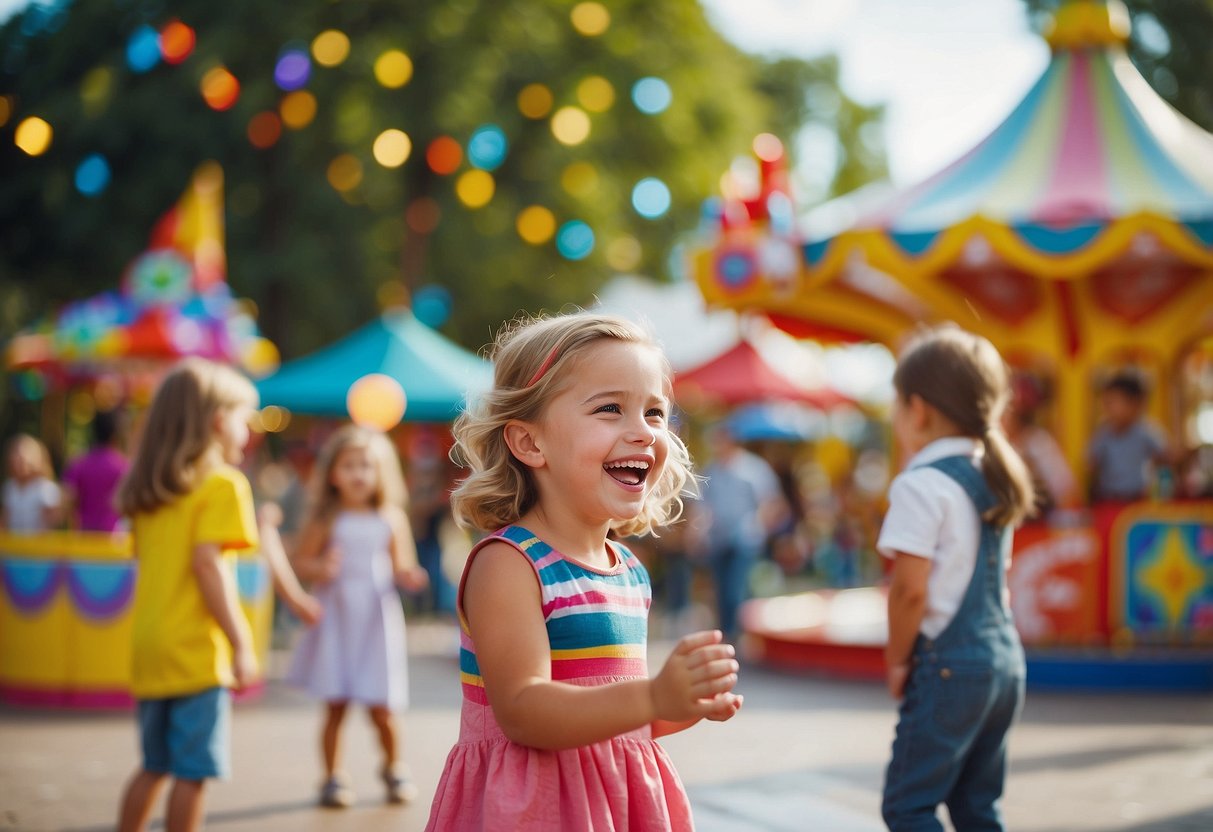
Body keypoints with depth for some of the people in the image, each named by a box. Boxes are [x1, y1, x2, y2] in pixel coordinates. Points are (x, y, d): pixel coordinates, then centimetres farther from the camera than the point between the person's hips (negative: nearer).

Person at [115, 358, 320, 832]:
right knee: (192, 773, -1)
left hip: (148, 648, 7)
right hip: (195, 650, -7)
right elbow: (208, 563, -19)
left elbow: (144, 557, 13)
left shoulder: (148, 490, 12)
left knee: (154, 767, 18)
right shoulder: (222, 483, -9)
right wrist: (240, 644, -17)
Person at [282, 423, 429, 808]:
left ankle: (393, 767, 25)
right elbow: (301, 561, 2)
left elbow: (401, 566, 7)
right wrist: (321, 569, -18)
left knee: (382, 708, 1)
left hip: (377, 621, 0)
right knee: (335, 704, 1)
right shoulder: (325, 518, 0)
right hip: (337, 619, 0)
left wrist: (409, 577, -14)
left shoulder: (391, 519, 3)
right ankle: (333, 776, 16)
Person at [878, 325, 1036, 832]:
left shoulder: (922, 485, -12)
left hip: (949, 664, -8)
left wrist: (897, 659, -5)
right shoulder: (993, 481, 13)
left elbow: (910, 587, -18)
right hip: (1005, 657, 8)